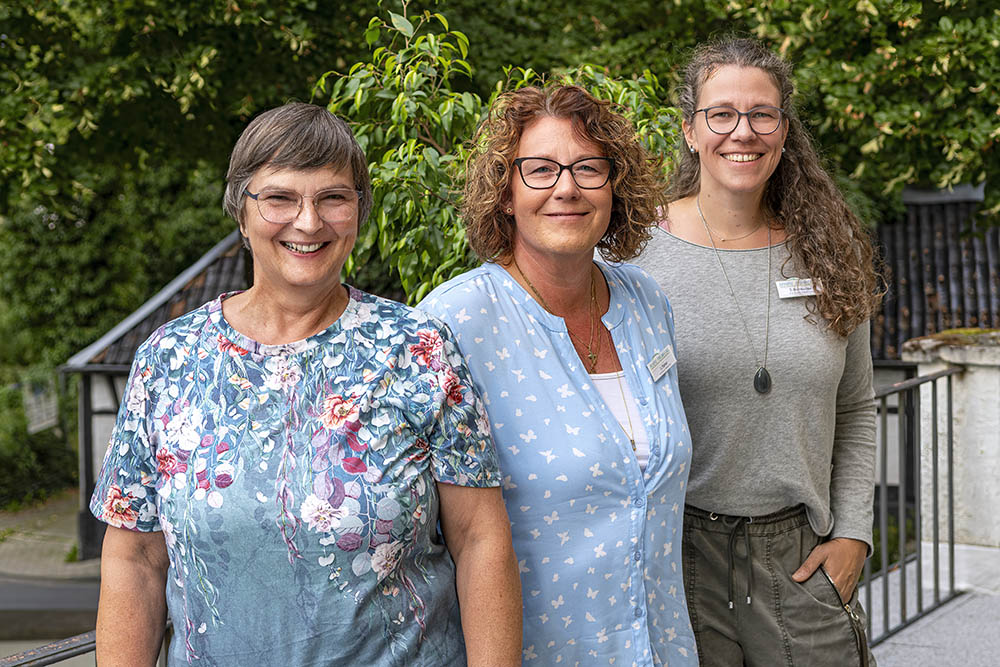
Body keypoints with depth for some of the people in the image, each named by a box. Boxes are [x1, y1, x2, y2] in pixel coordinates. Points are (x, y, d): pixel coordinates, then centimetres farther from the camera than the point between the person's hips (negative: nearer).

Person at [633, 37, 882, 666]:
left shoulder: (827, 253, 3)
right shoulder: (636, 252, -7)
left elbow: (856, 410, 11)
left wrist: (852, 533, 3)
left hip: (803, 558, 3)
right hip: (678, 551, -2)